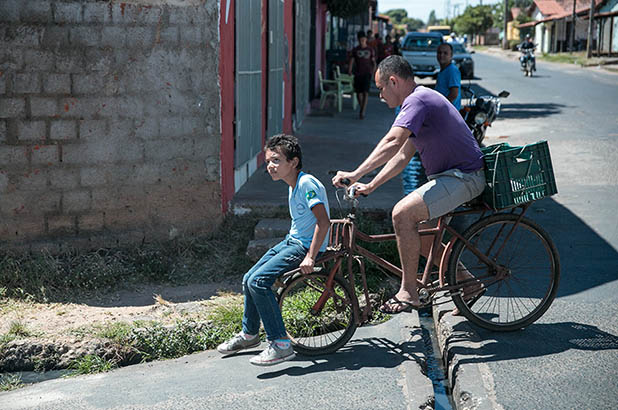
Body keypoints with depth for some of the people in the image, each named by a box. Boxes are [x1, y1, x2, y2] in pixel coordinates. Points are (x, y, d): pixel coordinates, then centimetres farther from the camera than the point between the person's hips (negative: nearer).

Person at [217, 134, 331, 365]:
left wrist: (310, 257, -28)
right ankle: (249, 334, 31)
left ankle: (281, 345, -19)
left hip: (306, 246, -10)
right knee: (248, 279, 11)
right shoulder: (293, 185, 10)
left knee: (258, 282, -22)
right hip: (291, 241, 10)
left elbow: (324, 221, -27)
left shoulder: (307, 183, -19)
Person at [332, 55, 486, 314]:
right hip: (451, 175, 11)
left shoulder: (417, 101, -15)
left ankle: (409, 293, -15)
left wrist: (355, 174, -32)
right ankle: (467, 281, 20)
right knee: (415, 230, 13)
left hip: (463, 177, -11)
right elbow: (402, 156, 19)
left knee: (403, 213, -23)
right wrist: (371, 186, 13)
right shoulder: (421, 100, 18)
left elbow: (392, 143, -31)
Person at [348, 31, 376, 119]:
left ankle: (362, 112, -18)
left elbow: (373, 61, 11)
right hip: (358, 73, 2)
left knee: (365, 92, -14)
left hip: (367, 73, -2)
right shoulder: (355, 50, 6)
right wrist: (349, 70, -15)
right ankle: (362, 108, 27)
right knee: (358, 92, 6)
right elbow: (351, 61, 0)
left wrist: (374, 71, -3)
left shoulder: (370, 50, 6)